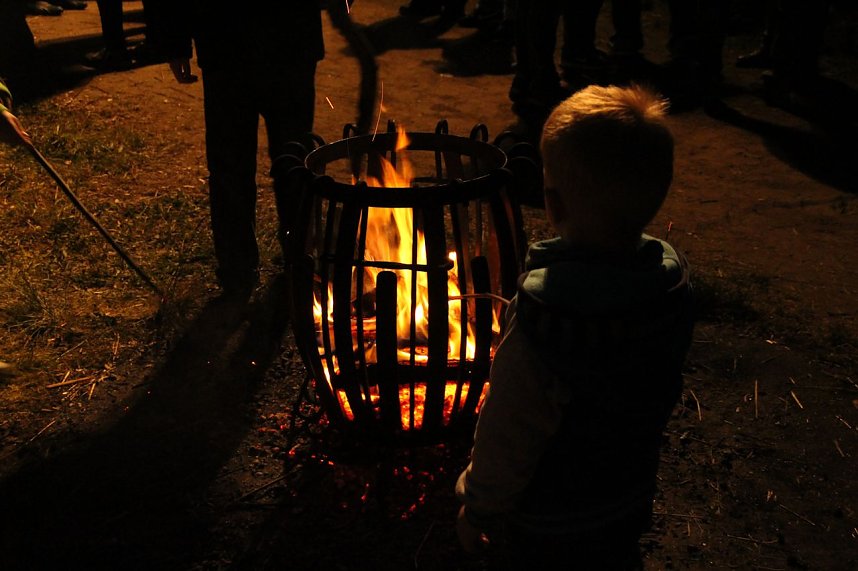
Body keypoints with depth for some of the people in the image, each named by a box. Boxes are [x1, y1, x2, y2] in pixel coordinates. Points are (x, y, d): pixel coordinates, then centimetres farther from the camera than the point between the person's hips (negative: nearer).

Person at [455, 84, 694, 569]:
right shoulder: (673, 282, -18)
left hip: (549, 532, -5)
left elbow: (507, 442, -25)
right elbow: (664, 396, -1)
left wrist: (477, 511, -7)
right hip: (631, 506, 5)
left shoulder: (541, 325, -38)